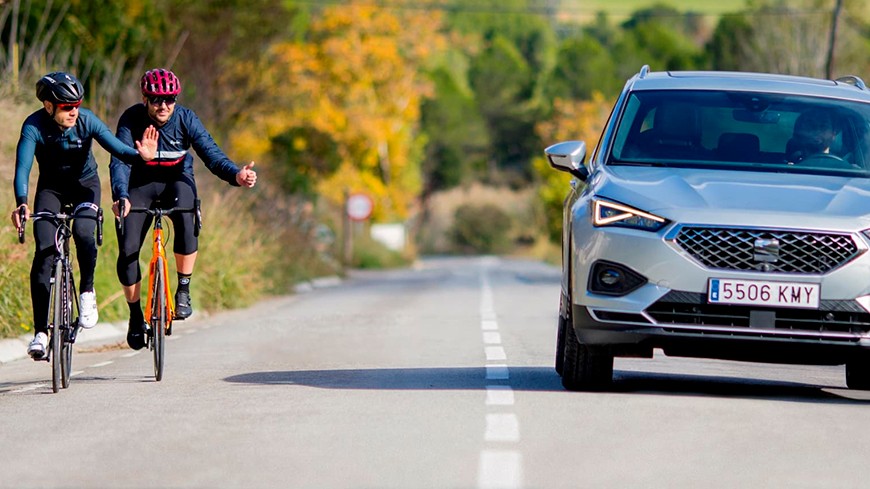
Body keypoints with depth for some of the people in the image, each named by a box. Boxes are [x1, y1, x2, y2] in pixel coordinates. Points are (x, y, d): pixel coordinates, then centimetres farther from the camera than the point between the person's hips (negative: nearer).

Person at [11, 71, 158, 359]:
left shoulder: (86, 121, -22)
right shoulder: (34, 127, -25)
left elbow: (116, 147, -32)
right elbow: (22, 168, -35)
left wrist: (140, 155, -54)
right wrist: (21, 204, -52)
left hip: (84, 184, 0)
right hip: (51, 187, 0)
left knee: (83, 232, -30)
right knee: (44, 250, -16)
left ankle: (87, 292, -2)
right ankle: (40, 331, -12)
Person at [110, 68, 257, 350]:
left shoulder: (185, 119, -18)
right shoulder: (131, 120, -21)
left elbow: (211, 154, -22)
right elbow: (120, 161, -31)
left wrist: (236, 175, -42)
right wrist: (121, 196, -49)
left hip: (177, 181, 0)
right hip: (140, 185, 0)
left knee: (186, 219, -34)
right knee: (128, 251, -13)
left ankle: (183, 291, -17)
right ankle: (135, 314, 11)